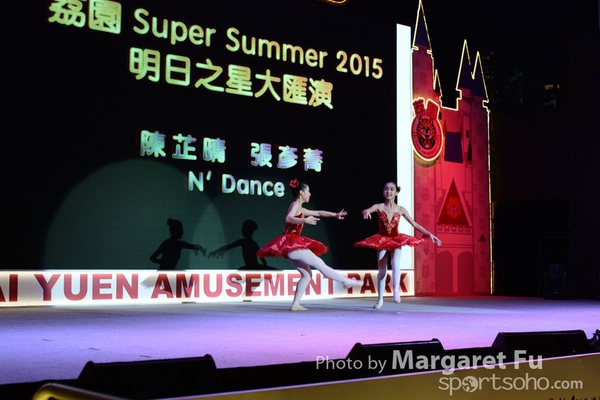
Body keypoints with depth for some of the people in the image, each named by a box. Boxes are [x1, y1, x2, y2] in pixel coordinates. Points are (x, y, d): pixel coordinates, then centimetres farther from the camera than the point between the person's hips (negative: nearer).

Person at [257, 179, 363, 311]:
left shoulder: (300, 209, 23)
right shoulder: (295, 205, -7)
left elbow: (318, 213, 31)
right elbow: (288, 218, -28)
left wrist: (335, 215, 26)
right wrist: (305, 220, -42)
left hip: (292, 245, 11)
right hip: (291, 243, -11)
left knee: (307, 274, 9)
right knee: (320, 264, -8)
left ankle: (295, 304, 6)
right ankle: (347, 281, -4)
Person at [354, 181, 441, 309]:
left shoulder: (400, 209, -4)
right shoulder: (379, 207, -7)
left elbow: (414, 224, -1)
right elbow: (366, 210, -27)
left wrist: (429, 234, -9)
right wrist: (366, 212, -53)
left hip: (397, 240, 0)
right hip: (382, 241, 0)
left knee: (395, 262, -28)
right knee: (382, 270, 4)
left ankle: (396, 290, -29)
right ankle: (380, 299, 13)